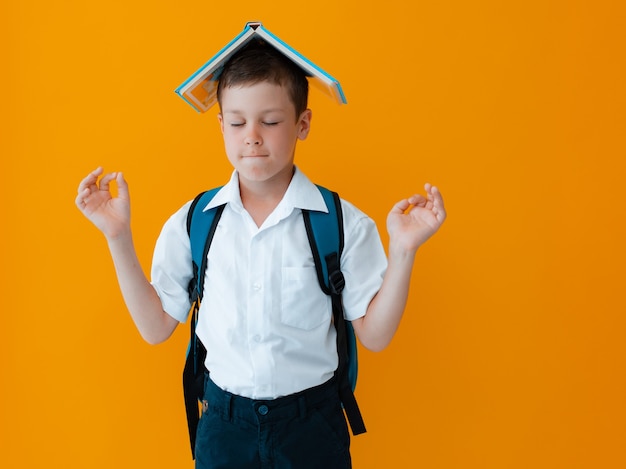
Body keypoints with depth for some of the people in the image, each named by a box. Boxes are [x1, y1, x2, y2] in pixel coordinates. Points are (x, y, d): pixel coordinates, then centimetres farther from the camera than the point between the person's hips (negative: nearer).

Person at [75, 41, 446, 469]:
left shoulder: (344, 223, -11)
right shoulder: (191, 223, -4)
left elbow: (374, 335, -7)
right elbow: (156, 328, 0)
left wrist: (403, 250, -20)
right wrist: (118, 237, -5)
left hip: (312, 423, -1)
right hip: (222, 422, 2)